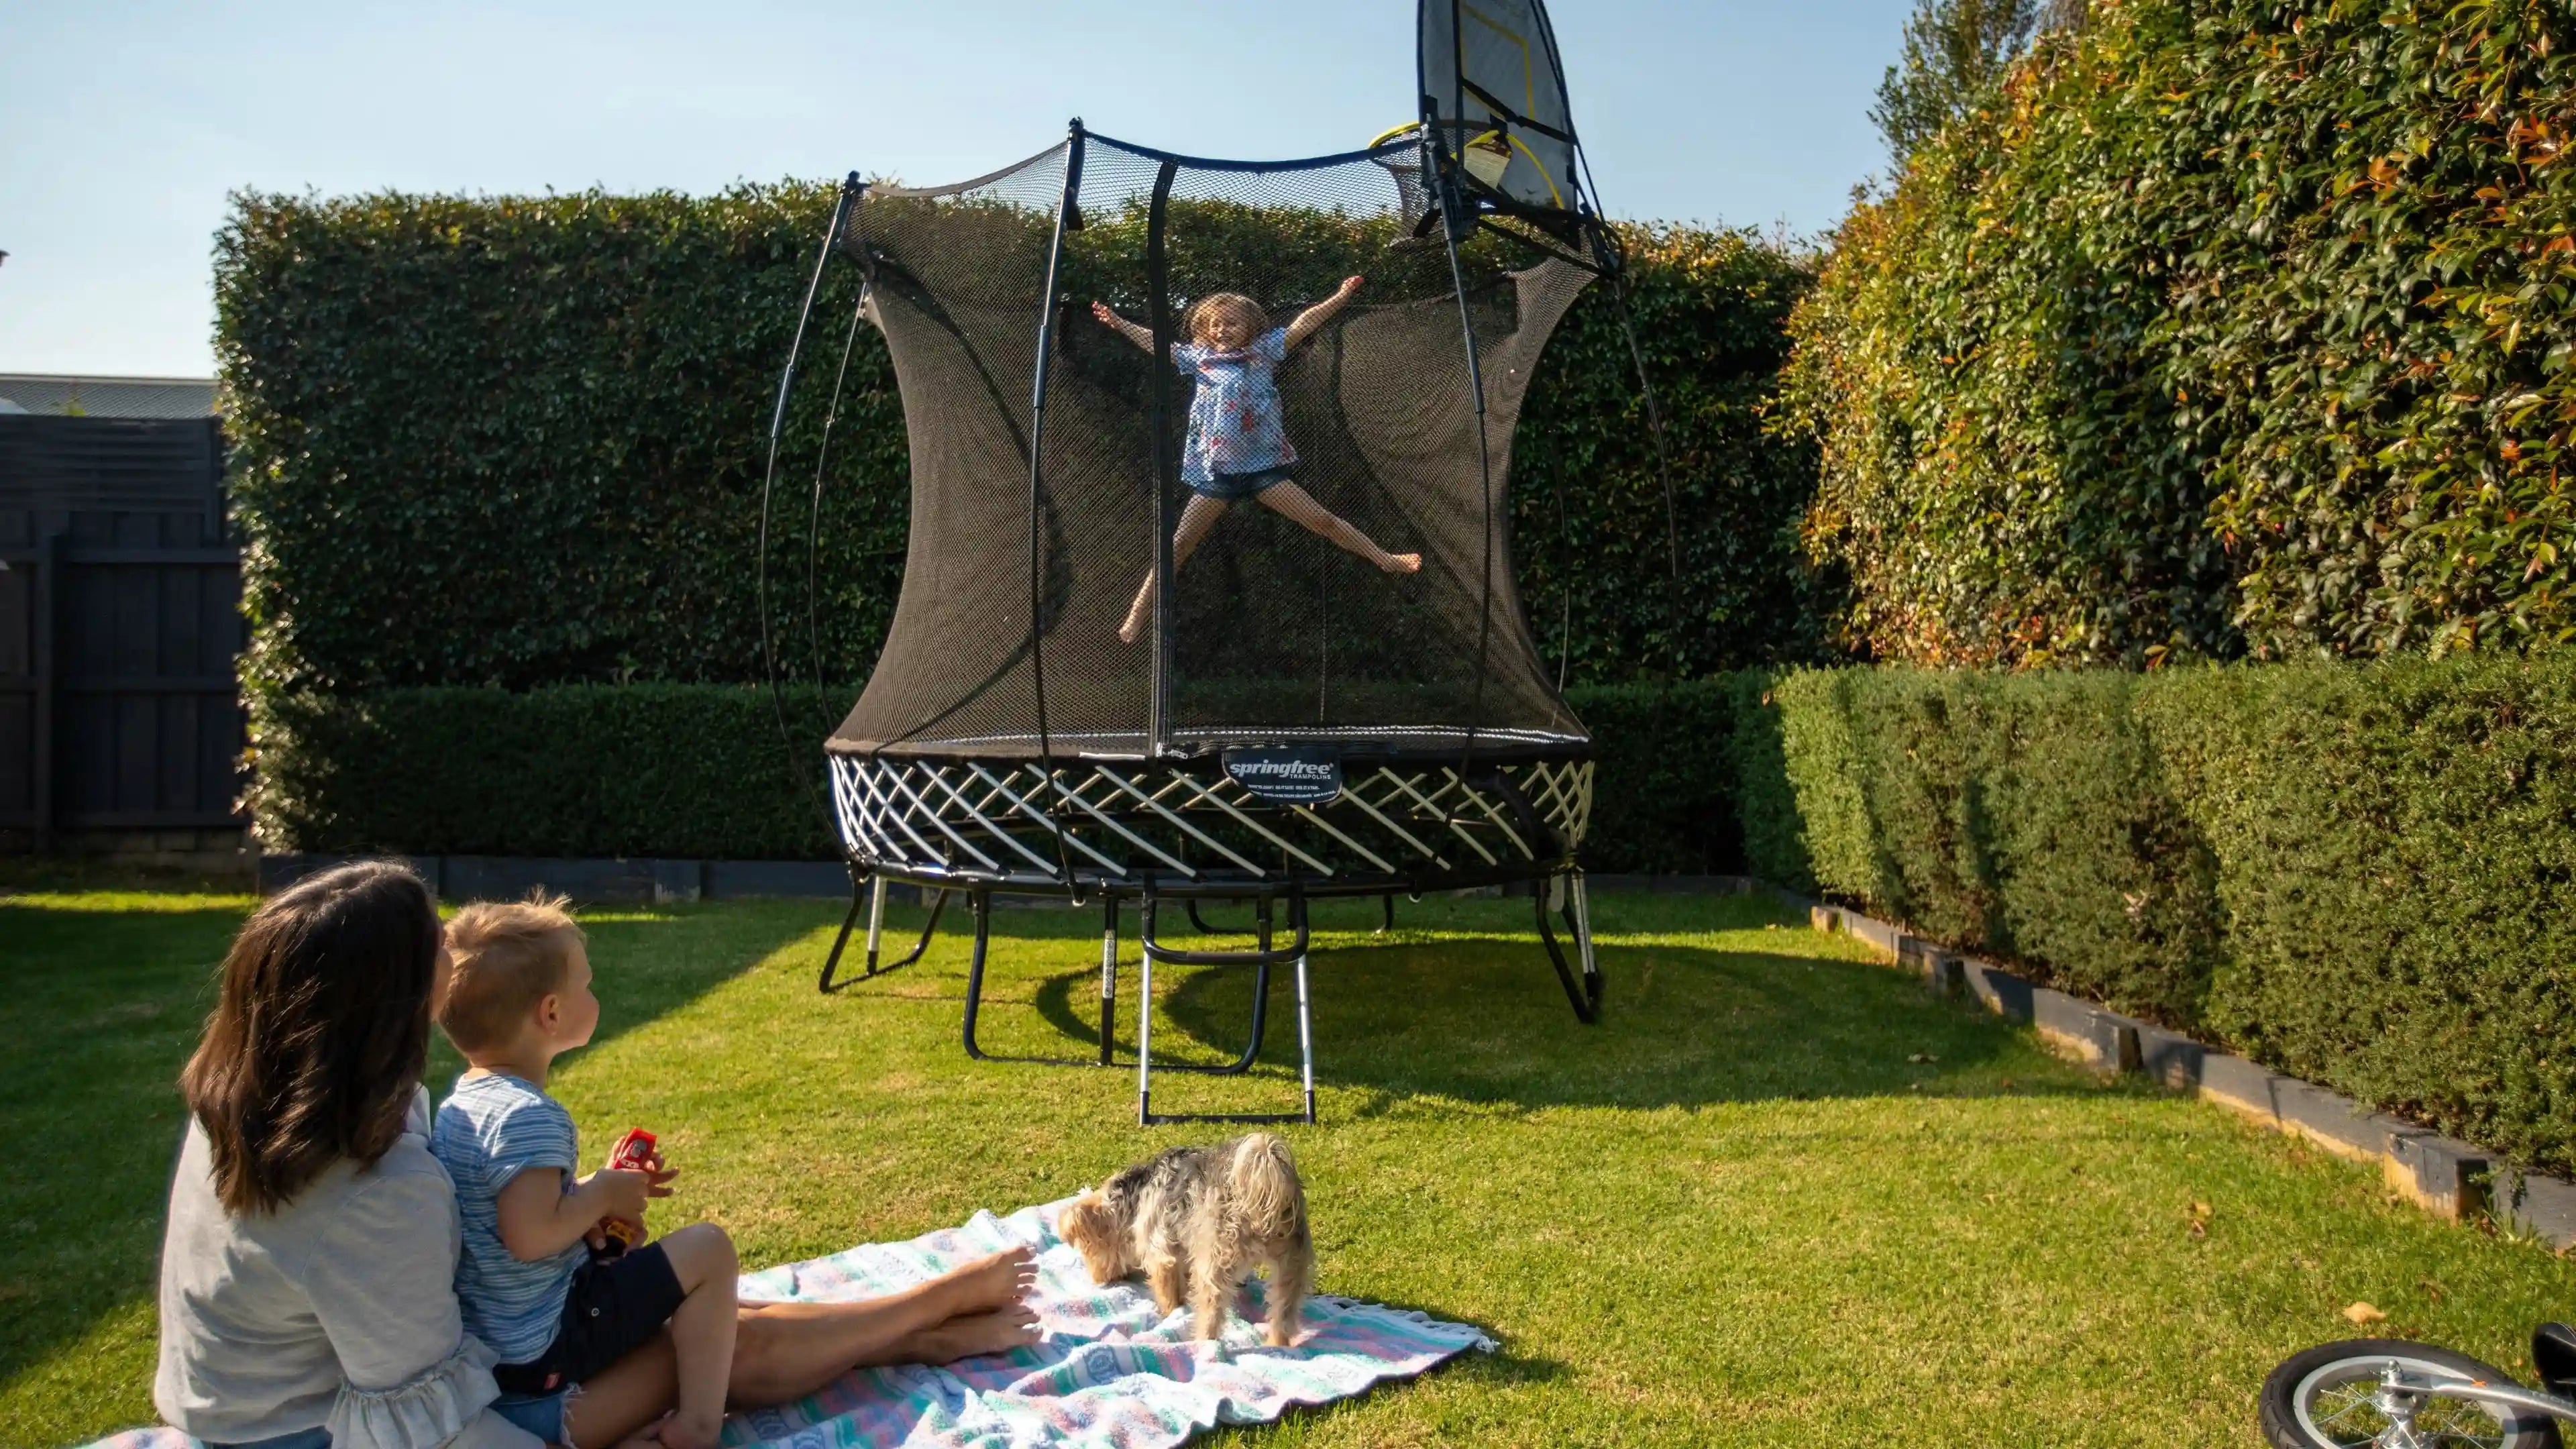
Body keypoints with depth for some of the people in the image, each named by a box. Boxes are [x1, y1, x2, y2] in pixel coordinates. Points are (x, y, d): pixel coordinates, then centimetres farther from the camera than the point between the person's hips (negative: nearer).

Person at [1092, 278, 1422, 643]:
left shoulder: (1263, 351, 5)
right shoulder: (1200, 357, 8)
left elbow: (1304, 324, 0)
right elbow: (1155, 342, 19)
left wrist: (1341, 296, -4)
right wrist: (1119, 323, 22)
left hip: (1264, 466, -1)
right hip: (1216, 472, 1)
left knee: (1322, 519, -4)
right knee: (1179, 544, 1)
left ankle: (1384, 559, 8)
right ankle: (1137, 616, 4)